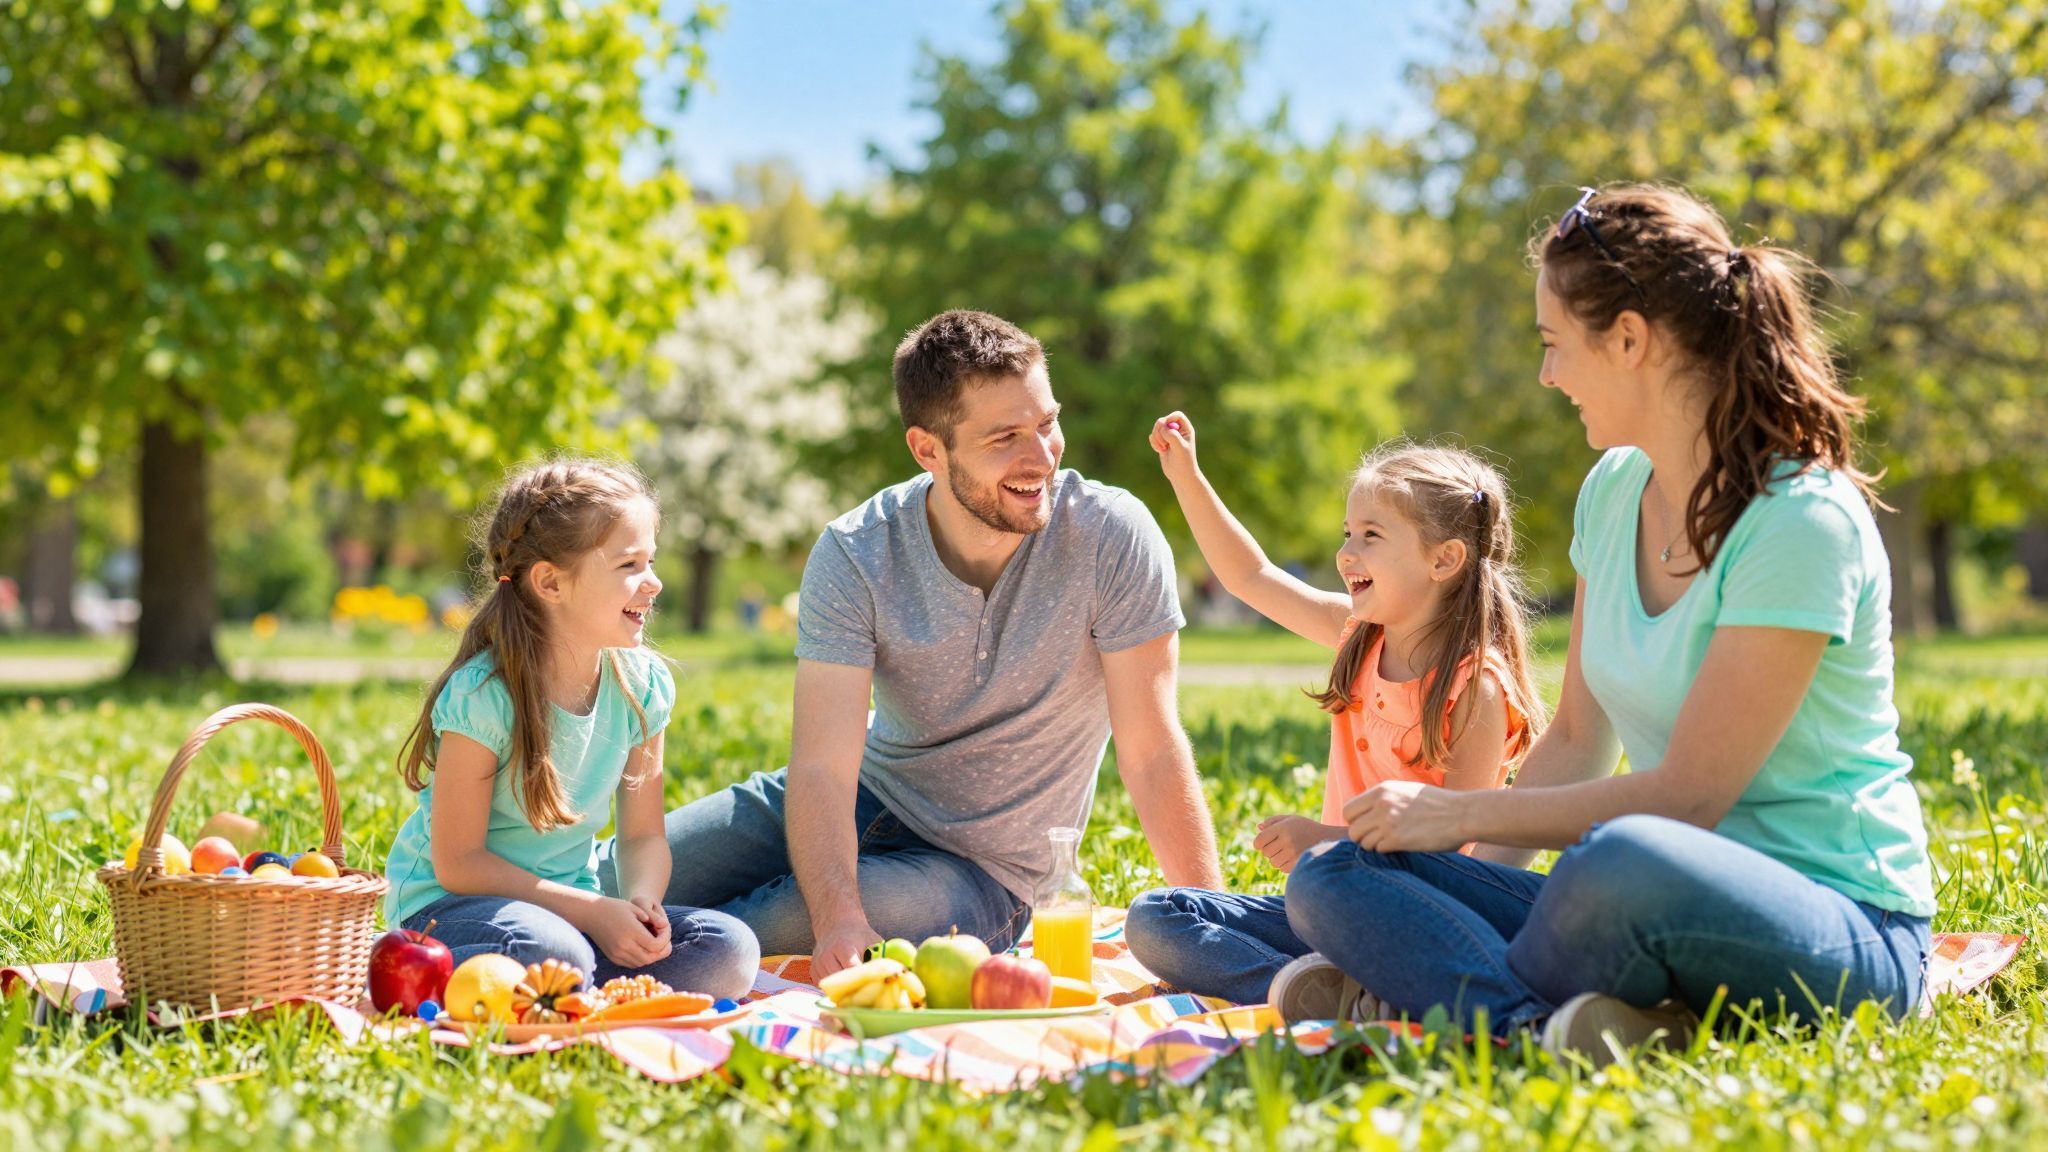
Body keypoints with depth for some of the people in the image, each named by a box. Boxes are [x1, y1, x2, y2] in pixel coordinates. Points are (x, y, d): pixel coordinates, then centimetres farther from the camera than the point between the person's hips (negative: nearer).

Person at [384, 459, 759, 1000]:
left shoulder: (641, 685, -3)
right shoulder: (484, 694, -20)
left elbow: (642, 835, 5)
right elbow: (458, 862, -18)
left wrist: (640, 900, -18)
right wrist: (593, 912, -23)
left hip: (566, 903, 6)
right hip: (448, 903, -6)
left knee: (731, 951, -17)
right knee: (550, 954, -39)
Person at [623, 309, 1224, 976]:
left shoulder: (1111, 536, -21)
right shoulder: (854, 557, -17)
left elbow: (1152, 750, -18)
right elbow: (822, 769, -24)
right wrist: (838, 916, -41)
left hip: (981, 867, -2)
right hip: (865, 800, 3)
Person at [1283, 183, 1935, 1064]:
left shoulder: (1801, 521, -16)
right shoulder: (1614, 492, 10)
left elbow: (1687, 797, -18)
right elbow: (1575, 745, 13)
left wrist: (1462, 814, -11)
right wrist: (1419, 822, 1)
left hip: (1847, 932, -8)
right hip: (1665, 902, 8)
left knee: (1625, 861, -42)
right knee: (1333, 877, -10)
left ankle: (1441, 993, -17)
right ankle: (1545, 1026, -33)